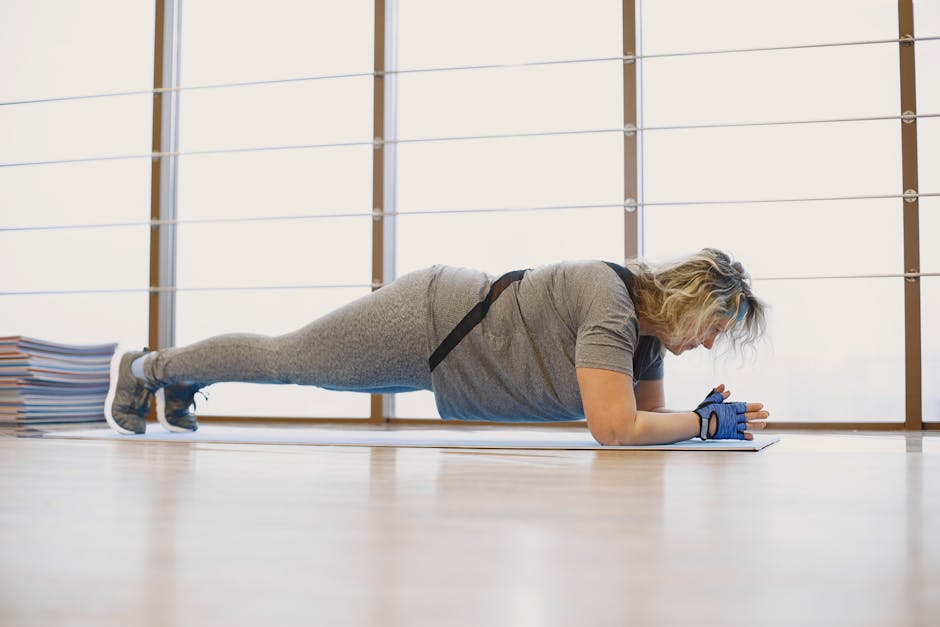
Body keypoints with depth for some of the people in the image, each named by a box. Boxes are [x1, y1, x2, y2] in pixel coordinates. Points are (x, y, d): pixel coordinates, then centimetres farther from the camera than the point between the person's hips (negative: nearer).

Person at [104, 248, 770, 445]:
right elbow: (614, 426, -37)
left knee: (290, 366, 23)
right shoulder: (610, 299, -30)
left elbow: (650, 413, 6)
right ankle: (146, 367, 34)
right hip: (428, 324, -8)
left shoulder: (648, 323, -2)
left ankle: (175, 378, 44)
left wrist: (706, 414, -10)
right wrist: (707, 422, -25)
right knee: (282, 357, 11)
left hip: (449, 337, 8)